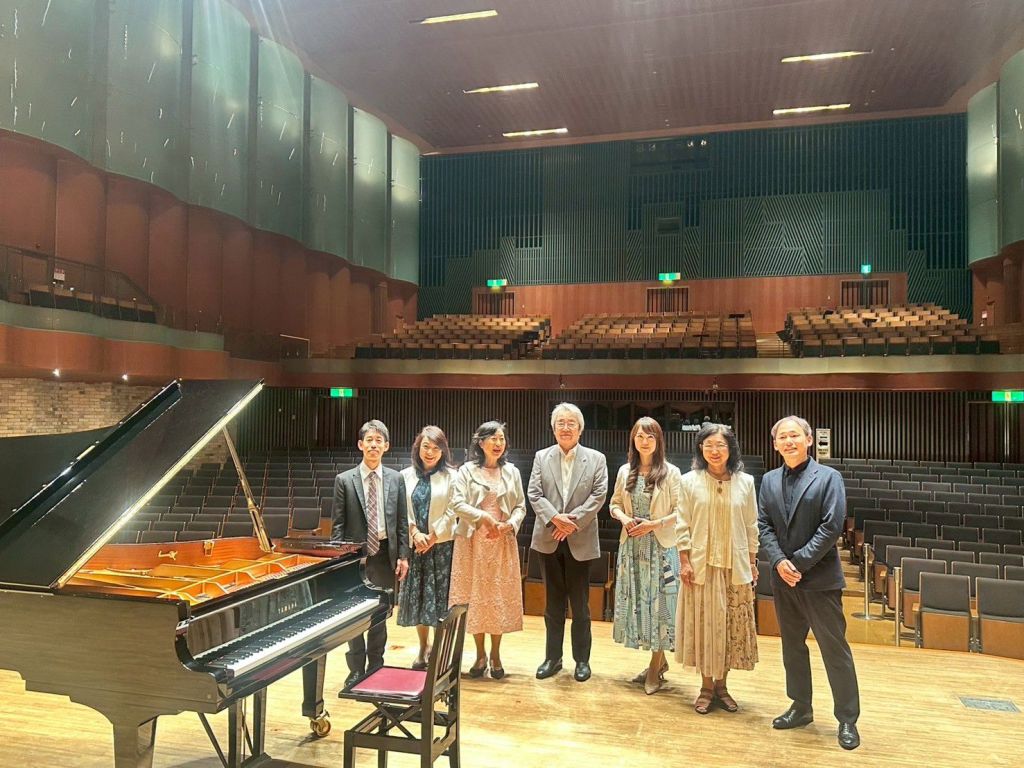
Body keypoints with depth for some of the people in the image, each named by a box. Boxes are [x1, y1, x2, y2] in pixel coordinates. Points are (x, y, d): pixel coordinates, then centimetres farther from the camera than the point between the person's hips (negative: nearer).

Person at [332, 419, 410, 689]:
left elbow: (402, 521, 5)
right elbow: (338, 524, -1)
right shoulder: (344, 480, -2)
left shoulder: (396, 479, 3)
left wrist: (403, 555, 0)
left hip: (384, 553, 2)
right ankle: (356, 670, 20)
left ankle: (376, 667, 25)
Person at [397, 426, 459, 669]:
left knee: (440, 596, -1)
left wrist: (432, 537, -10)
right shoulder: (406, 475, 5)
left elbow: (451, 512, -6)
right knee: (416, 596, 8)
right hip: (415, 545, 3)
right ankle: (423, 649, 22)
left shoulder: (450, 476, -2)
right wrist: (415, 533, -10)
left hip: (442, 544, -3)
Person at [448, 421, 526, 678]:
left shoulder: (512, 472, 6)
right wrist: (483, 517, -20)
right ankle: (480, 654, 17)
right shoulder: (467, 471, 0)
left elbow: (521, 507, 6)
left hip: (503, 543, 2)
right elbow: (457, 503, -9)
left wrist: (508, 525, -12)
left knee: (500, 597, 4)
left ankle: (495, 654, 18)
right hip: (473, 542, -1)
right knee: (474, 596, 4)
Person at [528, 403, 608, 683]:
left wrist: (573, 521, -15)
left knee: (580, 603, 7)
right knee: (553, 602, 12)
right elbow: (534, 494, -1)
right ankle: (552, 657, 22)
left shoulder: (596, 459, 1)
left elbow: (599, 495, -6)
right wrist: (554, 518, -16)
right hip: (548, 540, 2)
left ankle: (582, 660, 20)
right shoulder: (541, 457, 5)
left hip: (580, 541, -2)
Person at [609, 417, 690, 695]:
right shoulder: (625, 471, 6)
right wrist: (623, 517, -7)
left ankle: (656, 668, 16)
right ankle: (659, 660, 27)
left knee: (657, 604, 2)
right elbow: (615, 503, 13)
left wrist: (653, 524, -17)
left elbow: (679, 512, -8)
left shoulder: (670, 472, -7)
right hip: (632, 545, 5)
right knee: (636, 602, 10)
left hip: (661, 546, -4)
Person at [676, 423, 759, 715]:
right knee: (703, 624, 4)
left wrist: (752, 562, 6)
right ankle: (706, 687, 18)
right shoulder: (690, 481, -3)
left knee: (731, 626, 8)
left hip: (735, 566, 1)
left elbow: (751, 526, 7)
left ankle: (721, 685, 23)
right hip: (701, 565, -1)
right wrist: (685, 564, -5)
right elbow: (683, 526, -1)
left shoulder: (745, 482, 1)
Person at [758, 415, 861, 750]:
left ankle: (847, 719, 13)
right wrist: (779, 562, -11)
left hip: (820, 578, -5)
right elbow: (763, 525, 4)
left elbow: (832, 526, -13)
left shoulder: (828, 477, -6)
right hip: (783, 578, 5)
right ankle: (801, 707, 29)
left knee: (835, 649, 1)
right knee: (792, 645, 15)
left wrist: (799, 563, -16)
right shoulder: (769, 480, 9)